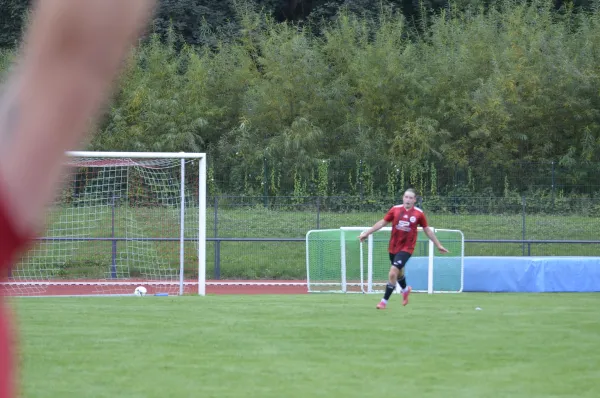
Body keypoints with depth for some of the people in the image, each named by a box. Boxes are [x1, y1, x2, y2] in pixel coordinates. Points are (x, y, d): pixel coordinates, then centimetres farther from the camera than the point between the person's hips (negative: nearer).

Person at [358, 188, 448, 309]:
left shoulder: (419, 213, -5)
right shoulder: (395, 210, -1)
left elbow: (427, 230, 7)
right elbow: (382, 223, 8)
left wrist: (438, 245, 11)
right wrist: (366, 233, 6)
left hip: (406, 248, -3)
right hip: (393, 247, 3)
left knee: (393, 272, -18)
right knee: (398, 273, 20)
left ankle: (384, 301, -6)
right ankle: (405, 289, 54)